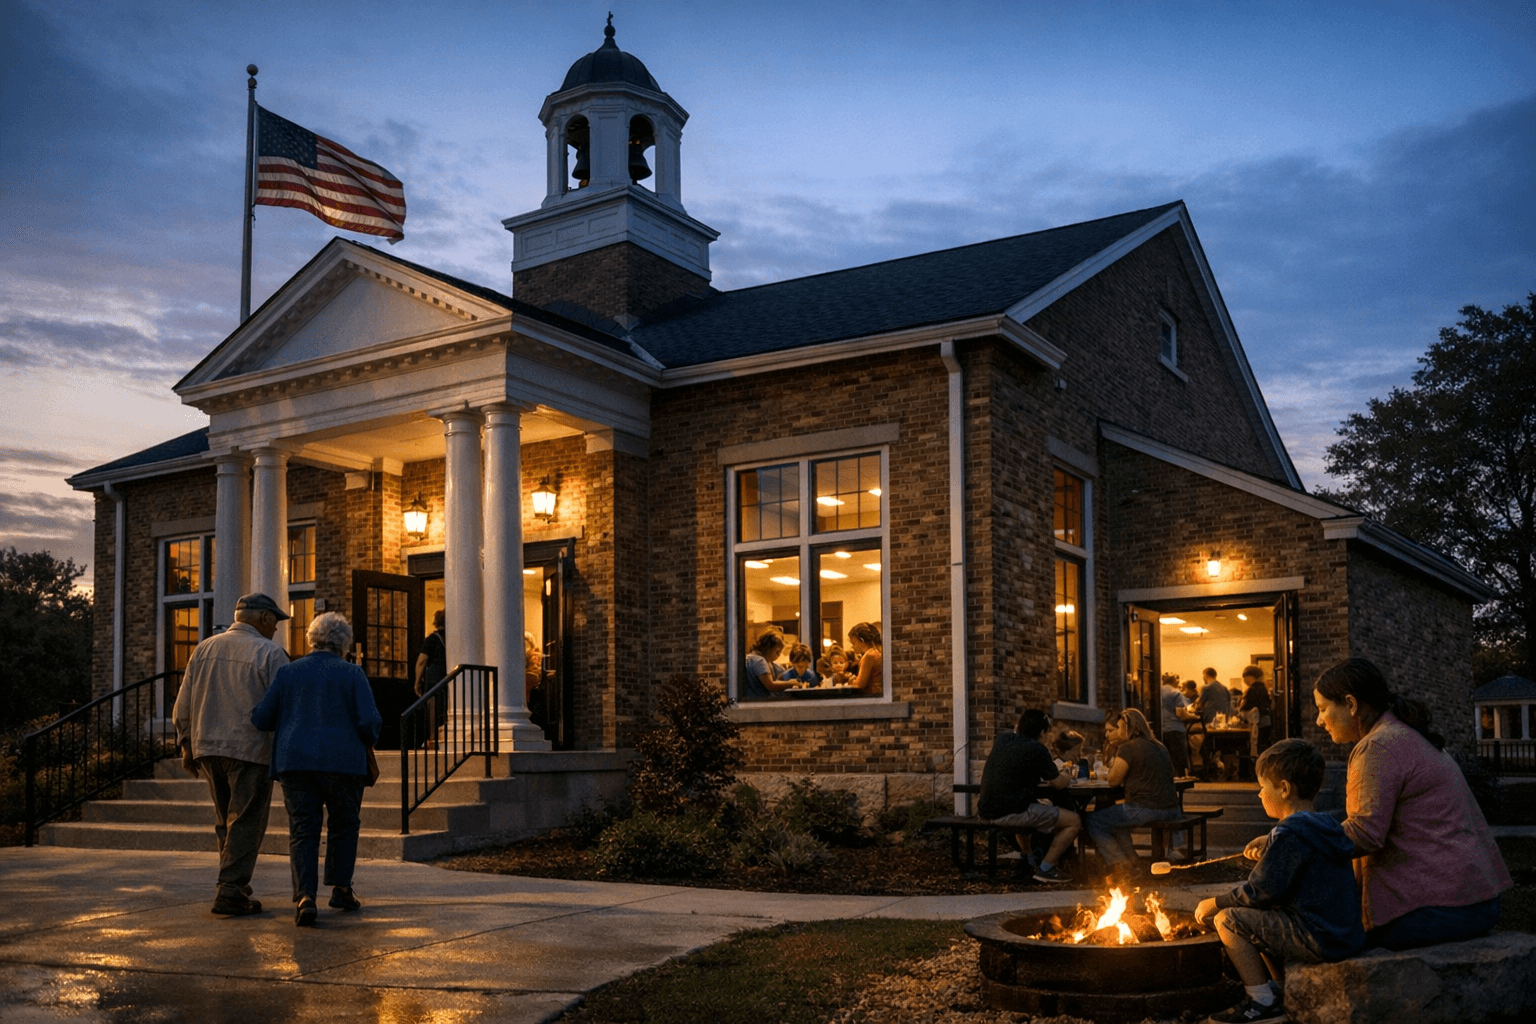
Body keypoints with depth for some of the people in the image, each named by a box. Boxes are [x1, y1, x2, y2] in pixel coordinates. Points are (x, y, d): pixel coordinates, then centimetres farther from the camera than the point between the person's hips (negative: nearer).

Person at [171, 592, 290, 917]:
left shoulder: (204, 649, 12)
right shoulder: (269, 653, -6)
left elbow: (183, 705, 14)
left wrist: (186, 745, 20)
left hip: (208, 747, 6)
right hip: (251, 749, -6)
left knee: (226, 822, 18)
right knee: (246, 823, -1)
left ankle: (234, 882, 24)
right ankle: (231, 892, -6)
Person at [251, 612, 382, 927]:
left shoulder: (288, 672, 6)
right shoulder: (352, 674, -2)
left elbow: (261, 718, 4)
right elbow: (369, 722, -8)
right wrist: (367, 744, 12)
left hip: (295, 761, 2)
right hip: (343, 761, -2)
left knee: (302, 831, 3)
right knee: (344, 825, 17)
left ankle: (305, 896, -11)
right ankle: (340, 887, 19)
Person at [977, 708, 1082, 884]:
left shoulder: (1002, 739, 10)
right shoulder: (1036, 749, -11)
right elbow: (1059, 783, -3)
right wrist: (1065, 776, 19)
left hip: (986, 810, 9)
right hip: (1010, 813, -9)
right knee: (1074, 821, -1)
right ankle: (1045, 868, 1)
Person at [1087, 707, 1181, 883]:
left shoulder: (1128, 749, -11)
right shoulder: (1159, 747, 14)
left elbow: (1113, 781, -7)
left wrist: (1113, 764, 11)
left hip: (1145, 810, -9)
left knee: (1093, 821, 6)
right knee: (1117, 819, 32)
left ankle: (1121, 869, 0)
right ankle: (1130, 863, 25)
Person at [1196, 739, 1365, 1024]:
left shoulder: (1288, 833, -17)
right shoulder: (1325, 826, 13)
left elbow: (1260, 892, -16)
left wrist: (1215, 903, -3)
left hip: (1320, 941, -10)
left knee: (1228, 920, -9)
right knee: (1256, 919, 25)